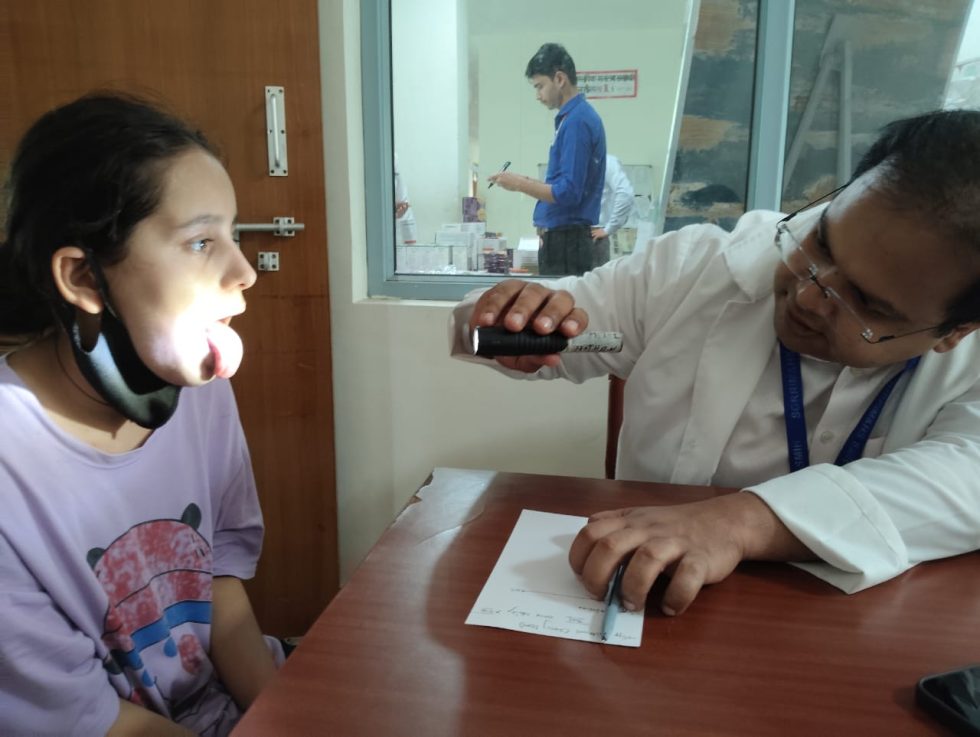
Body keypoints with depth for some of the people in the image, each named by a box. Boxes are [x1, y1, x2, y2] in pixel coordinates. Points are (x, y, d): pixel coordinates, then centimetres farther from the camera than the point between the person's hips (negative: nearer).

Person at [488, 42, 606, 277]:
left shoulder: (576, 121, -16)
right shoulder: (575, 116, 15)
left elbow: (568, 193, -21)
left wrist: (519, 184, -11)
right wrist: (526, 182, 12)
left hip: (565, 242, -10)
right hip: (562, 239, 10)